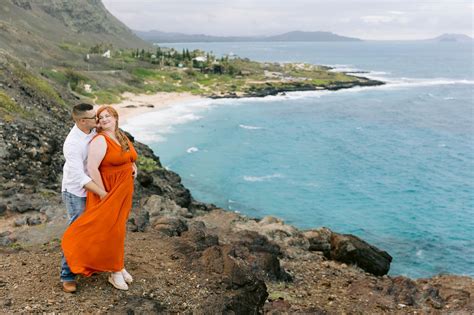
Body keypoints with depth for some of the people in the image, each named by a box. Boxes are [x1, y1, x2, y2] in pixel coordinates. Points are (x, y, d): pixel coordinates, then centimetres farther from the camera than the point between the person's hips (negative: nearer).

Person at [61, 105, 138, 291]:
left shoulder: (123, 137, 8)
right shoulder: (100, 141, -18)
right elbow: (92, 168, -25)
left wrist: (134, 167, 4)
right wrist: (103, 194, -22)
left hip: (123, 190, 8)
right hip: (107, 192, -8)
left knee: (117, 228, 17)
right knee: (109, 230, -1)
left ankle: (117, 266, 30)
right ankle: (115, 271, 12)